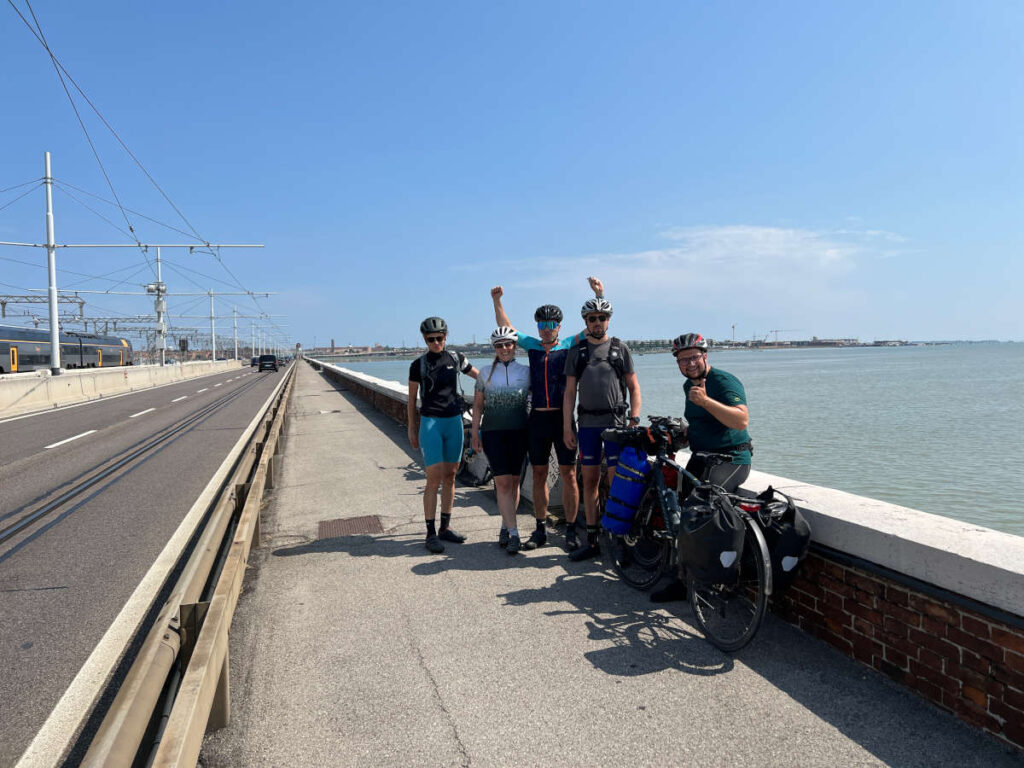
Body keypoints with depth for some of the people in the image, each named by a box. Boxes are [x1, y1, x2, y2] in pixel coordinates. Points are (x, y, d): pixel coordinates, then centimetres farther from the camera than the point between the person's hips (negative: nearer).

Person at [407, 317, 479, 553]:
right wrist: (412, 429, 6)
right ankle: (431, 533, 0)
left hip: (454, 421, 3)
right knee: (434, 478, -8)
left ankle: (445, 527, 18)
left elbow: (480, 376, 21)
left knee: (450, 476, 7)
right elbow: (412, 399, 6)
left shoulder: (457, 358, 6)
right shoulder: (418, 364, -1)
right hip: (430, 422, -3)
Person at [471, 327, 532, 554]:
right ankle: (513, 533, -5)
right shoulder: (486, 373, 4)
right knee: (503, 482, -8)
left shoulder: (526, 372, 4)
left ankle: (505, 526, 23)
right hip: (493, 432, -1)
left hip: (519, 432, 1)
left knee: (513, 481, 6)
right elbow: (478, 405, 7)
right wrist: (475, 434, 3)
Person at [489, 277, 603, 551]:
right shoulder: (531, 345, 13)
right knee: (539, 474, 9)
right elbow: (506, 328, 18)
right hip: (537, 418, 3)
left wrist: (599, 295, -11)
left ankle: (571, 531, 9)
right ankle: (540, 529, 19)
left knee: (568, 474, 0)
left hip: (563, 416, -3)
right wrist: (497, 301, 8)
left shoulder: (569, 345, 4)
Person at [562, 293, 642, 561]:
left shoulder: (620, 348, 6)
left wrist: (634, 421, -5)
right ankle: (592, 539, 15)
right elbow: (570, 392, 9)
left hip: (615, 421, -2)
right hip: (588, 423, 2)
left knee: (616, 482, -4)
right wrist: (567, 427, 3)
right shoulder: (576, 351, 10)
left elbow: (634, 387, 6)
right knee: (590, 481, 6)